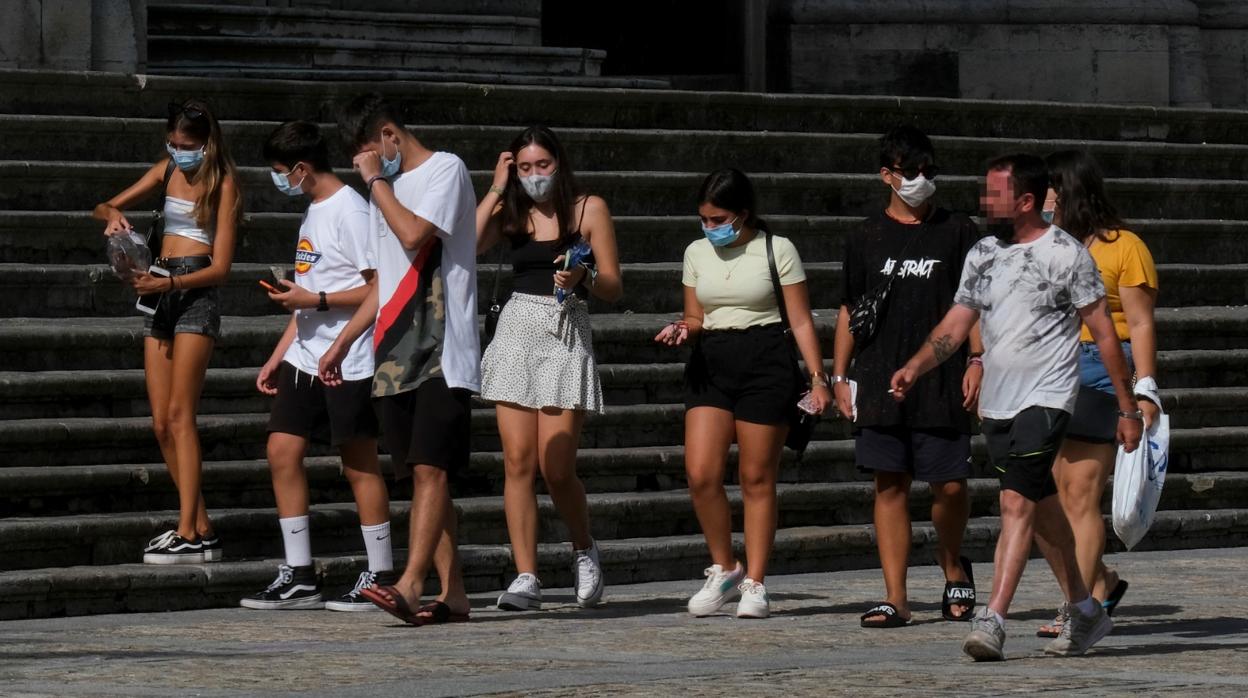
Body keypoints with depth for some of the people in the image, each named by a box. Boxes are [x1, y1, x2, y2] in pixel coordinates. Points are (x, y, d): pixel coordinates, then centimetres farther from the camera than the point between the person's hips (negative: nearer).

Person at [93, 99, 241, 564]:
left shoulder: (222, 183, -5)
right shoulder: (167, 172, 13)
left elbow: (221, 267, -9)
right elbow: (105, 206, 18)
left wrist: (168, 283, -22)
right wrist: (113, 214, -6)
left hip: (197, 292, -7)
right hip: (160, 293, 7)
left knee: (179, 414, -15)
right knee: (162, 423, 2)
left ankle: (189, 536, -19)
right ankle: (200, 529, 7)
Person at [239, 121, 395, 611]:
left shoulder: (350, 211, -13)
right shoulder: (314, 212, 15)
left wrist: (314, 300, -18)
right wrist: (277, 358, 19)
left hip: (348, 363, -9)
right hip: (304, 359, 9)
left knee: (359, 464, -2)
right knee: (282, 451, 3)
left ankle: (382, 576, 6)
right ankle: (298, 576, 7)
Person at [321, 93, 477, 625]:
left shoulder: (445, 171, -3)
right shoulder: (388, 188, 20)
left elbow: (415, 235, -21)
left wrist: (377, 181, -9)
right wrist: (341, 342, 23)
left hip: (442, 351, -8)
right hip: (395, 356, 8)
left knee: (429, 468, -14)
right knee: (421, 474, 3)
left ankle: (411, 583, -23)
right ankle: (452, 593, 4)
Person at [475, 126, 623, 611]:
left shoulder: (588, 209, 4)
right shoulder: (510, 212, 11)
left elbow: (613, 288, 3)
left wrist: (584, 277, -18)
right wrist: (496, 190, -2)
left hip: (566, 336, -3)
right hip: (516, 332, 3)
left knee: (556, 468, -7)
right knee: (518, 462, -5)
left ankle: (584, 551, 21)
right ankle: (526, 577, -4)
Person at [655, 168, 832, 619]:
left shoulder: (777, 250, -1)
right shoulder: (697, 253, 11)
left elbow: (800, 321, 0)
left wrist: (818, 377, -7)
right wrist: (683, 329, -6)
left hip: (766, 362, -4)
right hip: (710, 365, 4)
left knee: (757, 478, -1)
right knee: (700, 474, -9)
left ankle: (754, 583, 7)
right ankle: (723, 569, 9)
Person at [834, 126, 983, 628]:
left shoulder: (958, 232, 6)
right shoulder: (868, 238, 10)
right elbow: (849, 310, 13)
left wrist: (977, 360, -6)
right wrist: (839, 376, 8)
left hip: (943, 383, -1)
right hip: (880, 384, 1)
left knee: (950, 485, -3)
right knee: (889, 485, -1)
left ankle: (953, 567, 25)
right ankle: (895, 598, 1)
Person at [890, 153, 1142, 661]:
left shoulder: (1066, 254, -7)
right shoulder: (982, 254, 10)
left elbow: (1104, 333, -4)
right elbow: (955, 325, 11)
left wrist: (1127, 409, -4)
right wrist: (914, 367, -7)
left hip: (1046, 399, -7)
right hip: (997, 402, 7)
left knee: (1017, 503, -18)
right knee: (1042, 509, 14)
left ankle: (992, 622, -24)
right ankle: (1085, 611, 28)